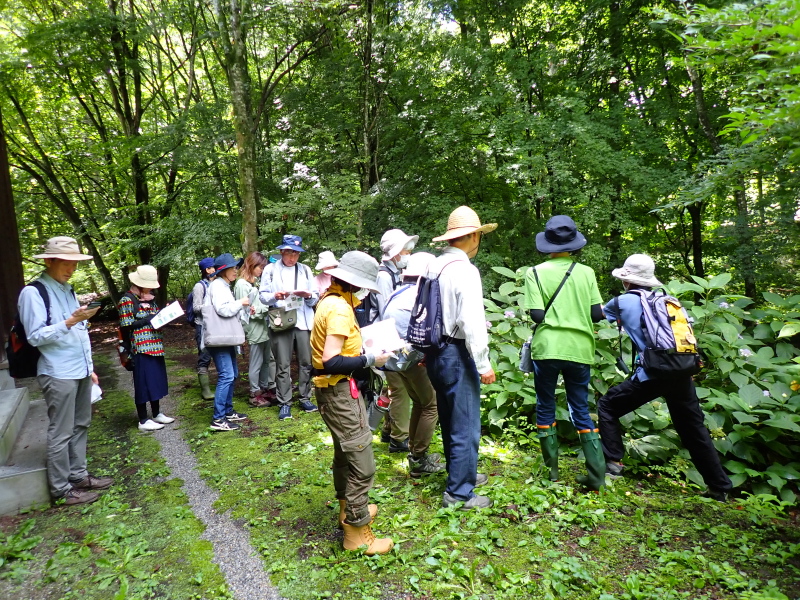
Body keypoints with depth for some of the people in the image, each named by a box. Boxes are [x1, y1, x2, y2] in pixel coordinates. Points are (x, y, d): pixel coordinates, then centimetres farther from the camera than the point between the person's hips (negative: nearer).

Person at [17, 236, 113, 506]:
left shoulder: (68, 291, 14)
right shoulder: (33, 293, -9)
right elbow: (35, 336, -13)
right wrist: (69, 322, -25)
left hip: (80, 372, 8)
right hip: (58, 375, -8)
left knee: (80, 426, 15)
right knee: (61, 432, 0)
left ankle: (78, 475, 28)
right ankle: (61, 489, 13)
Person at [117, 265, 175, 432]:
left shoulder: (150, 298, 14)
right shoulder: (127, 300, -9)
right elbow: (126, 326, -14)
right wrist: (148, 319, -17)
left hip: (155, 347, 8)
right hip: (141, 348, -8)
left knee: (156, 381, 15)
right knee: (143, 383, 0)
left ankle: (157, 414, 28)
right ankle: (143, 421, 10)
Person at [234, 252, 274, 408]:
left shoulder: (256, 282, 16)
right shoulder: (242, 284, -9)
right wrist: (263, 309, -15)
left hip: (265, 327, 8)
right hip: (255, 329, -8)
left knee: (266, 361, 14)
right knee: (256, 363, 1)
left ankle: (264, 389, 27)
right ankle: (255, 395, 12)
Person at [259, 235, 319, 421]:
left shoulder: (305, 270, 14)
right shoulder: (271, 270, 7)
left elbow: (316, 297, 11)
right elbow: (263, 296, 4)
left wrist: (308, 295, -11)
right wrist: (274, 296, -16)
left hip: (303, 321, 2)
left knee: (306, 362, 5)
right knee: (283, 365, 0)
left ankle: (305, 398, 19)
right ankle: (284, 403, 10)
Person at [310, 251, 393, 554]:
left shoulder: (329, 300, 7)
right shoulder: (340, 308, -22)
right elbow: (332, 362, -29)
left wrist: (359, 343, 4)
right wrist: (370, 360, -21)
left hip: (329, 388, 11)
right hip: (339, 391, -11)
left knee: (344, 452, 25)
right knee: (362, 462, -1)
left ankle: (348, 508, 44)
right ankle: (356, 533, 11)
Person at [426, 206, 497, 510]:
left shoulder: (432, 267, 7)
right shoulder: (464, 271, -17)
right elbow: (472, 321, -22)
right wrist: (483, 364, -16)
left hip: (436, 353, 9)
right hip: (457, 355, -9)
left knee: (450, 421, 22)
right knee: (466, 426, 3)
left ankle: (462, 473, 40)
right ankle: (459, 493, 14)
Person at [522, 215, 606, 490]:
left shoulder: (536, 272, -3)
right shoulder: (586, 272, 4)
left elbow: (537, 315, -9)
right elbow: (597, 313, 3)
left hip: (547, 349, -2)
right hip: (580, 350, 3)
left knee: (545, 408, 13)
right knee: (581, 410, 14)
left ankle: (551, 470, 19)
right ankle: (597, 474, 11)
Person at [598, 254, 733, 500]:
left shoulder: (624, 301, 4)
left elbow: (601, 314, 23)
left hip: (653, 372, -6)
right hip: (682, 372, 6)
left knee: (607, 406, 11)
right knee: (694, 429, 19)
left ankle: (613, 463, 7)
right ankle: (719, 487, 28)